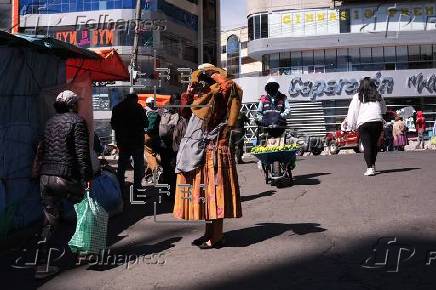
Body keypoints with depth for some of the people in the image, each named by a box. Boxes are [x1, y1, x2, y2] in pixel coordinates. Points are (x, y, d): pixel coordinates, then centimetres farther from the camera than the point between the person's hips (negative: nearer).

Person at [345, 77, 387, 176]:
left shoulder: (357, 97, 7)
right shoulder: (378, 96, 17)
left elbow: (352, 112, 4)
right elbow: (384, 110, 27)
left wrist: (351, 126, 6)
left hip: (363, 123, -3)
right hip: (378, 121, 3)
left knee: (367, 145, -6)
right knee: (374, 144, 14)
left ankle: (369, 167, -17)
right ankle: (373, 165, 23)